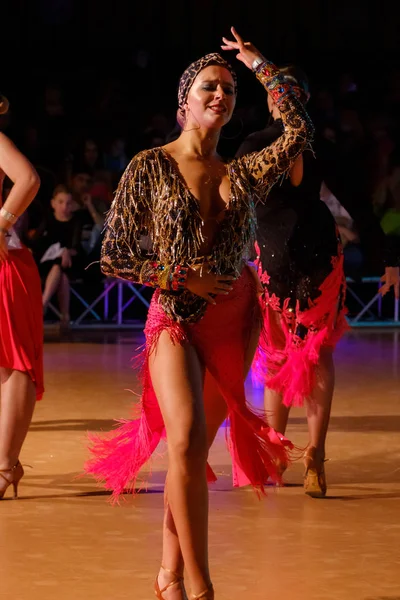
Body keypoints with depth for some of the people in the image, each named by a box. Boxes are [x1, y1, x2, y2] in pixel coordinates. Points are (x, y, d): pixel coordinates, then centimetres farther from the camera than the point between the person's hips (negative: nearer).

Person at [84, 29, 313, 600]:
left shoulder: (242, 174, 11)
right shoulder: (150, 168, 0)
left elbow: (298, 130, 3)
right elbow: (114, 257, 1)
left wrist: (261, 65, 9)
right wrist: (184, 277, -9)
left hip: (234, 326, 4)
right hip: (177, 322, -4)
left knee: (193, 451, 8)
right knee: (188, 442, -23)